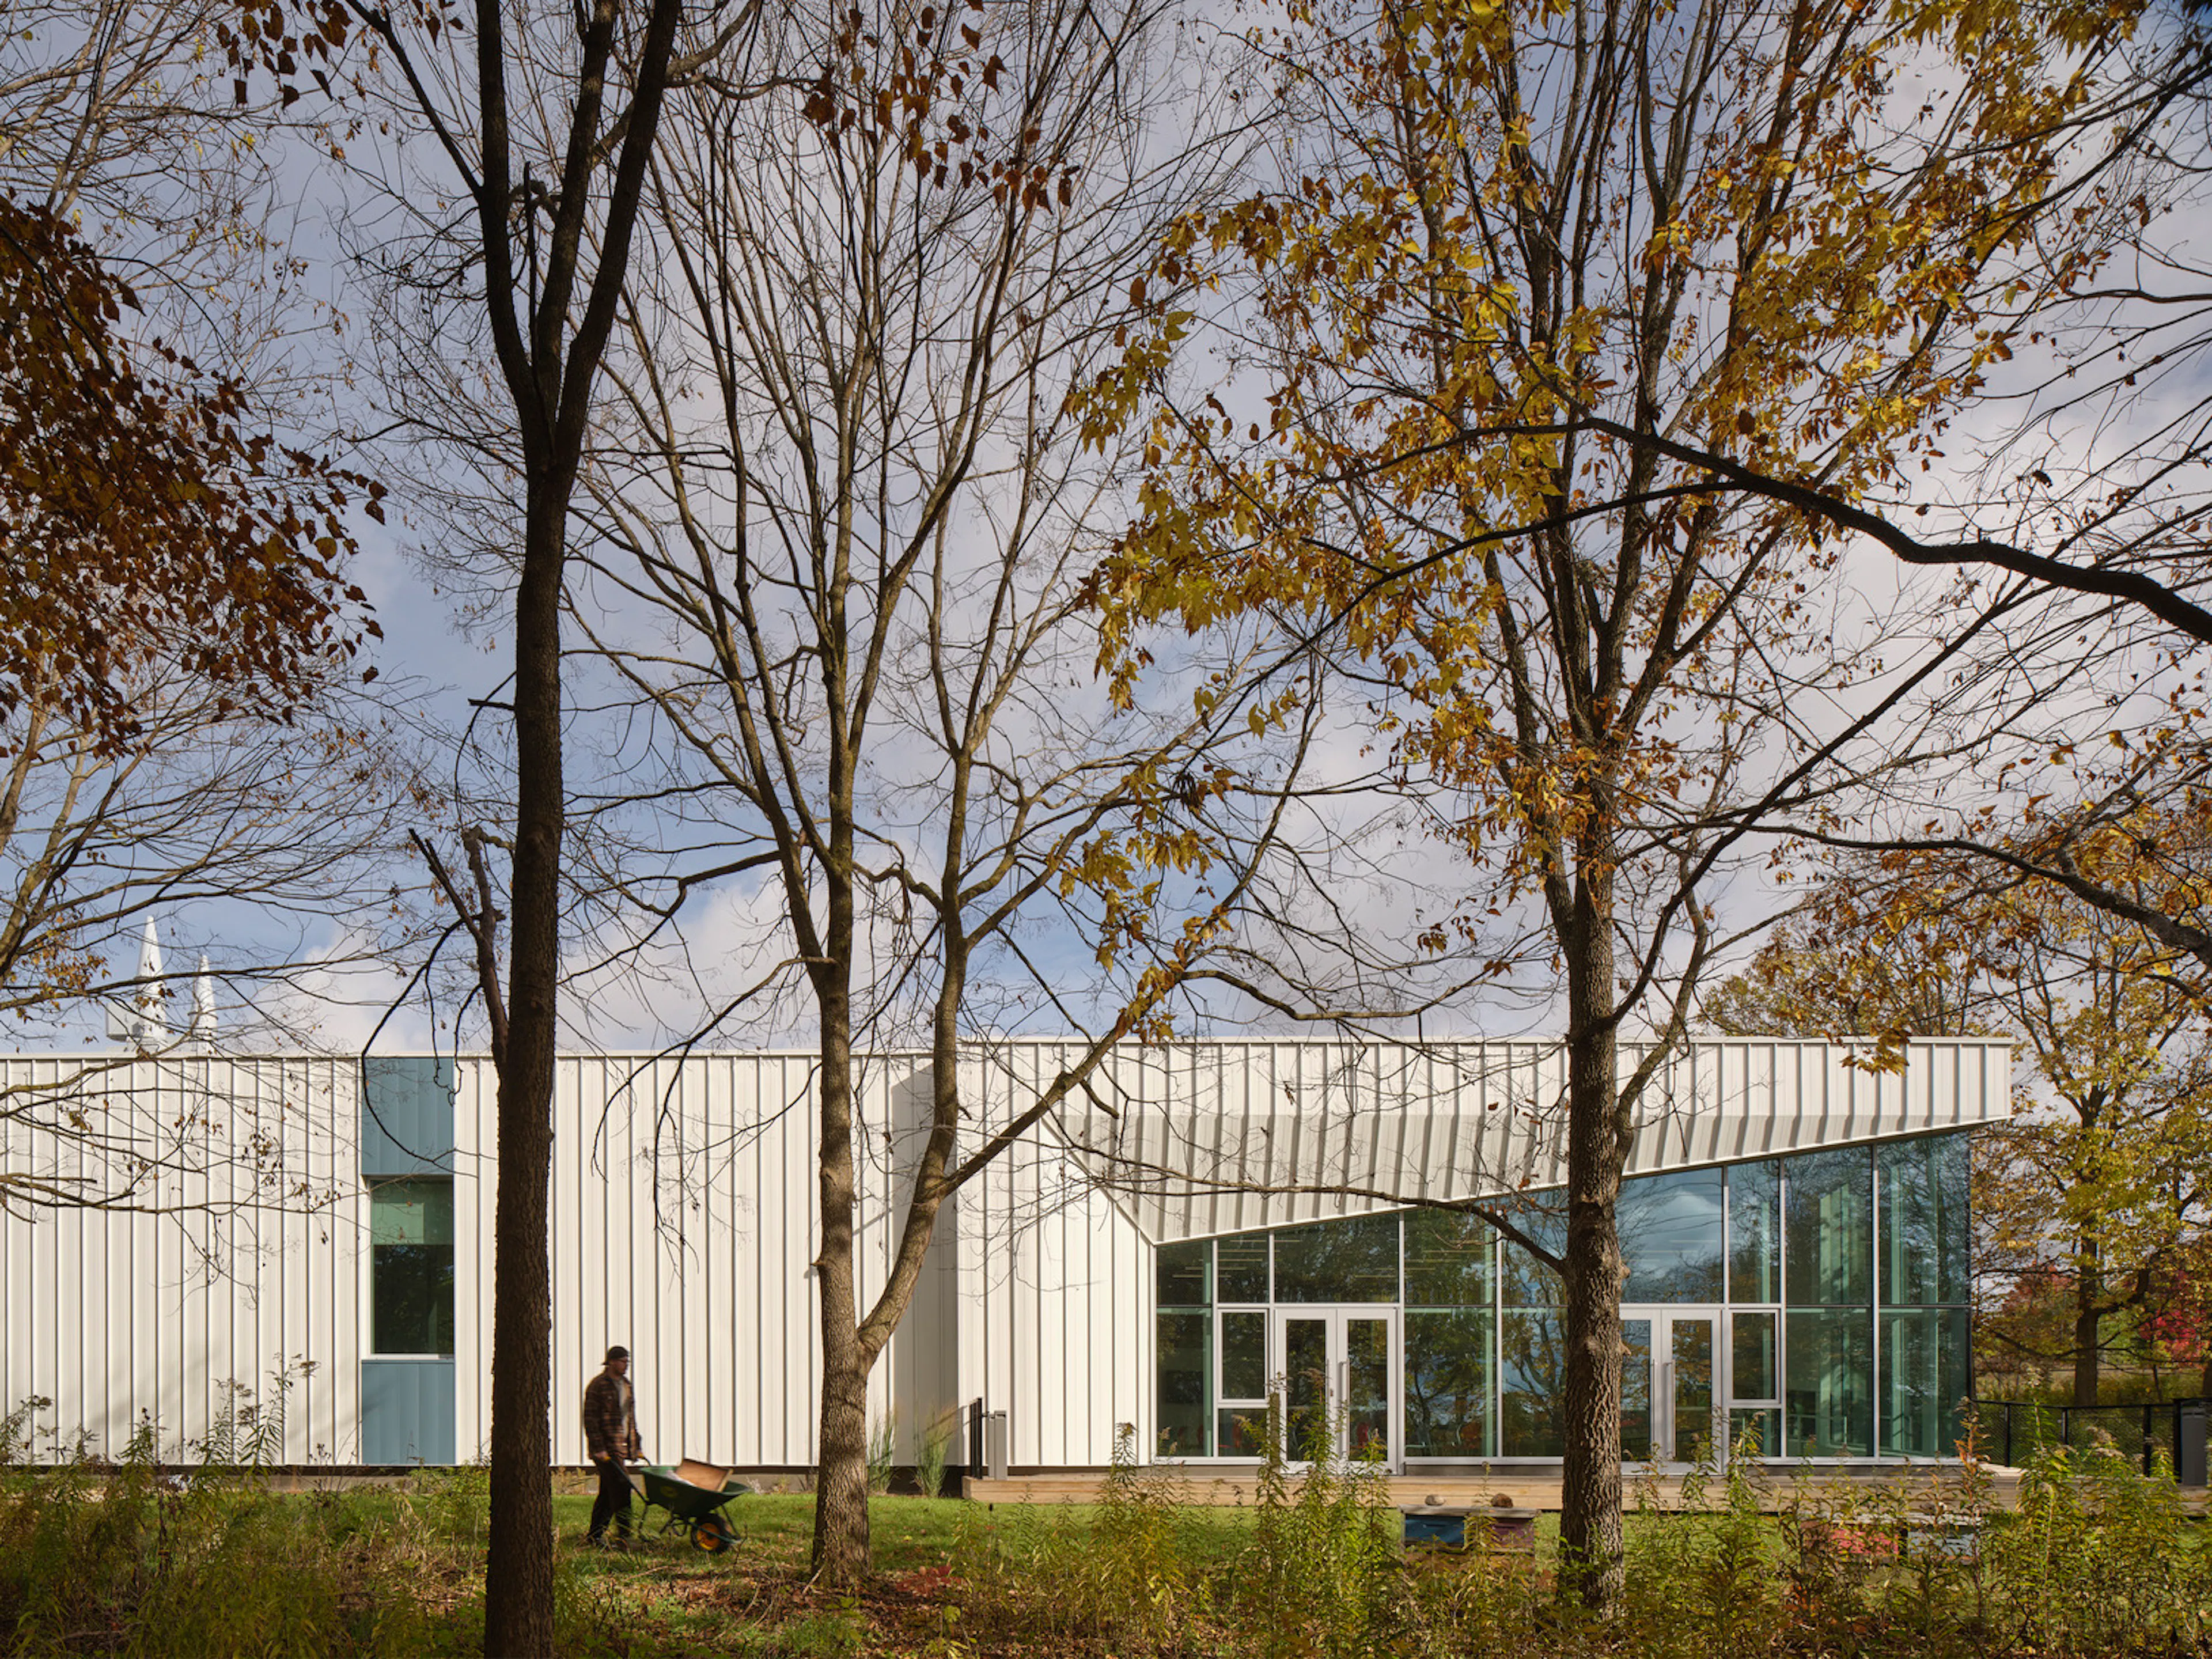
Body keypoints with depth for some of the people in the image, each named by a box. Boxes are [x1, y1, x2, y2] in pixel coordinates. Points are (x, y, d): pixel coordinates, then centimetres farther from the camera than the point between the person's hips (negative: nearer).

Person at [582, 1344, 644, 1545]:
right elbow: (590, 1419, -14)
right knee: (620, 1487, -14)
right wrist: (599, 1449, -19)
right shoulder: (597, 1386, -9)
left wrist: (637, 1446, 19)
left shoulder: (625, 1384, 16)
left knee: (608, 1491, 11)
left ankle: (594, 1535, 18)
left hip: (620, 1446, 8)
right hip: (606, 1448, -8)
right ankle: (624, 1536, -14)